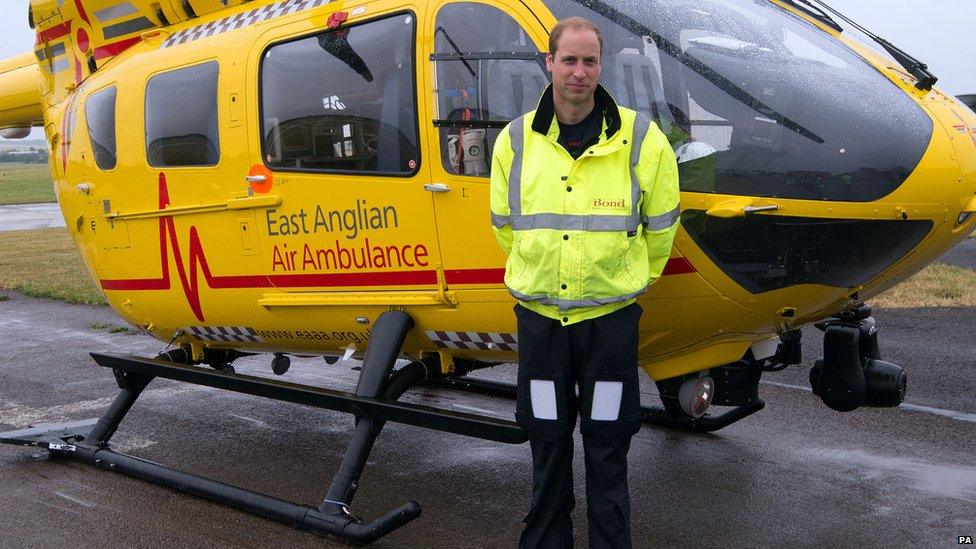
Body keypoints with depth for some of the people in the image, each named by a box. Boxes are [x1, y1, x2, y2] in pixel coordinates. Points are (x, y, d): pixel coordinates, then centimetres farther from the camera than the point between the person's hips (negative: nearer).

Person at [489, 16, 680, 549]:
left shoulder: (641, 139, -4)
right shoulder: (515, 141, 2)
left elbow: (660, 226, 7)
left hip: (610, 317, -2)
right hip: (539, 316, 2)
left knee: (607, 445, 7)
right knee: (547, 442, 13)